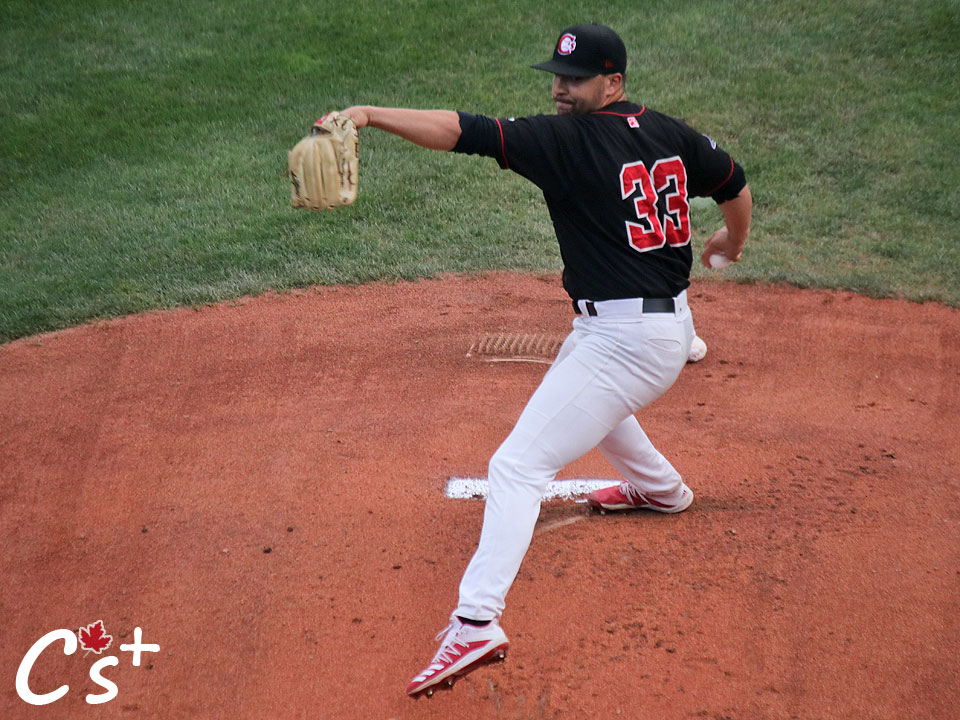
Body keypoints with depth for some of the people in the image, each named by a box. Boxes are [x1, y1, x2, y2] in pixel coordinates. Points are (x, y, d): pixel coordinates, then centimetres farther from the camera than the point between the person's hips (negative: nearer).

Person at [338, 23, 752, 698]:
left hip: (623, 339, -10)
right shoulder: (670, 132, 8)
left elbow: (468, 132, -23)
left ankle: (477, 620, -24)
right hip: (671, 323, 10)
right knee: (577, 380, 40)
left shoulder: (569, 139, -14)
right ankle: (660, 487, 59)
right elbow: (736, 186, 21)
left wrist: (371, 113, -27)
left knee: (517, 465, -13)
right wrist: (732, 240, 41)